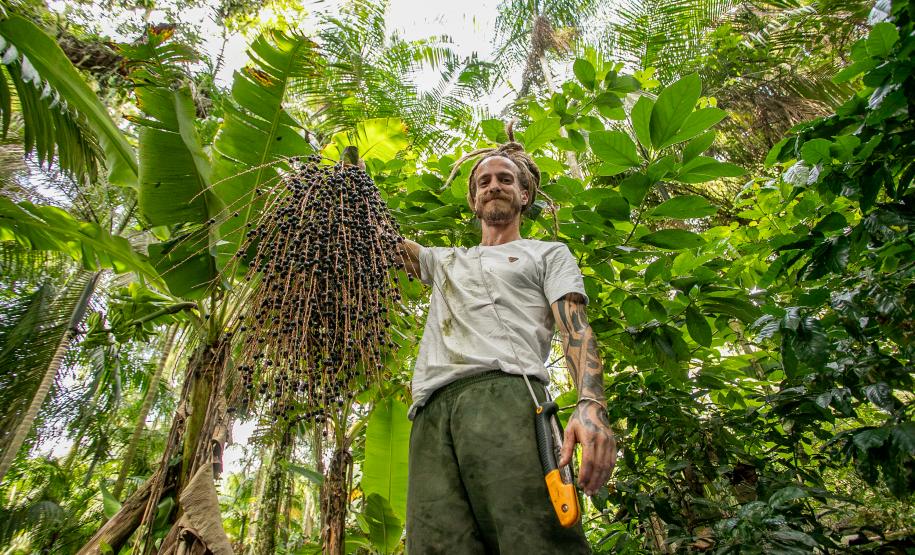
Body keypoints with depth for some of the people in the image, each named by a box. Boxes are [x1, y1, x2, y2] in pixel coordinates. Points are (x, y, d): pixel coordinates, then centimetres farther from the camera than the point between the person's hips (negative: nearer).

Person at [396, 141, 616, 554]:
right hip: (430, 412, 4)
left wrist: (591, 404, -11)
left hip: (504, 393, -4)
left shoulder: (549, 254, 24)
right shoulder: (445, 260, 39)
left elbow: (576, 330, 8)